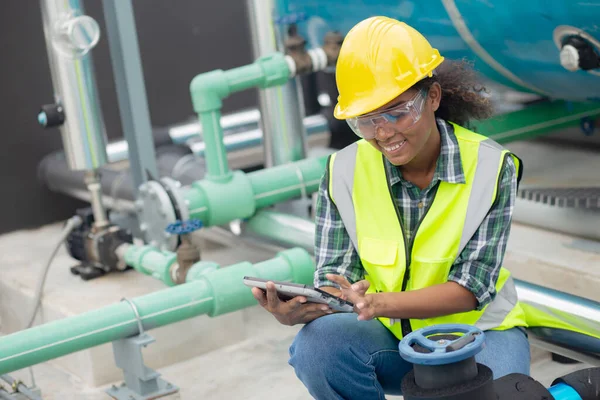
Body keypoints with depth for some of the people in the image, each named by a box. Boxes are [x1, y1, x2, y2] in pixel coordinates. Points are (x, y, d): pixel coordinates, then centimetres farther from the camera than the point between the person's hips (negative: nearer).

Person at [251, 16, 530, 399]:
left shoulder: (490, 167, -15)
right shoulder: (344, 171, -9)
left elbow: (471, 287, -20)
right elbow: (337, 276, -10)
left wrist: (382, 303, -37)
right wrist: (302, 308, -35)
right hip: (391, 338, 2)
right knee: (316, 346, -29)